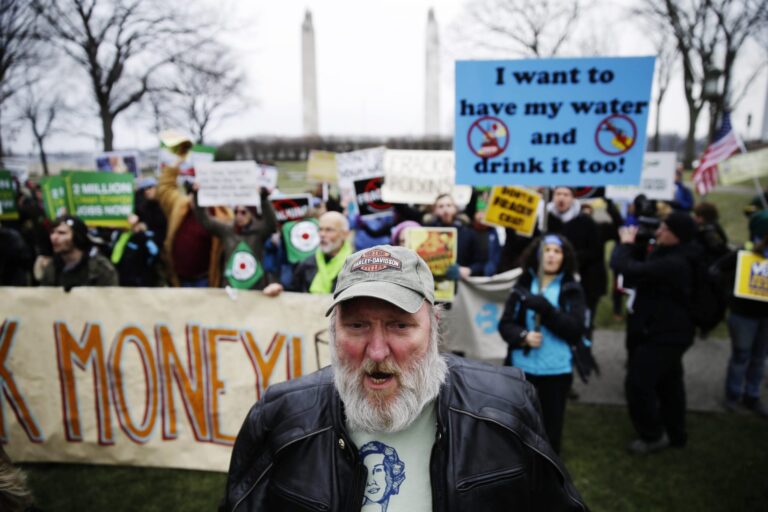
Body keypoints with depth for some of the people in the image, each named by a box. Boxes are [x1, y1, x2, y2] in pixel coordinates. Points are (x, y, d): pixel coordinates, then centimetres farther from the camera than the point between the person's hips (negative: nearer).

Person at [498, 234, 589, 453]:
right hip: (521, 367, 1)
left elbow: (576, 330, -11)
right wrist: (523, 337, -20)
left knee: (551, 427, 10)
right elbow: (505, 324, 0)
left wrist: (546, 309, -23)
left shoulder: (572, 289, -1)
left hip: (556, 370, -1)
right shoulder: (523, 285, 2)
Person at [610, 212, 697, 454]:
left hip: (662, 335, -11)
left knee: (638, 384, -4)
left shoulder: (673, 264, -30)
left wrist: (625, 243, -16)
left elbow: (627, 269, -33)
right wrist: (632, 245, 1)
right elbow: (643, 270, 16)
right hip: (669, 331, 11)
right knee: (669, 384, 20)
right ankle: (675, 433, 35)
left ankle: (653, 435, 13)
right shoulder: (676, 258, 5)